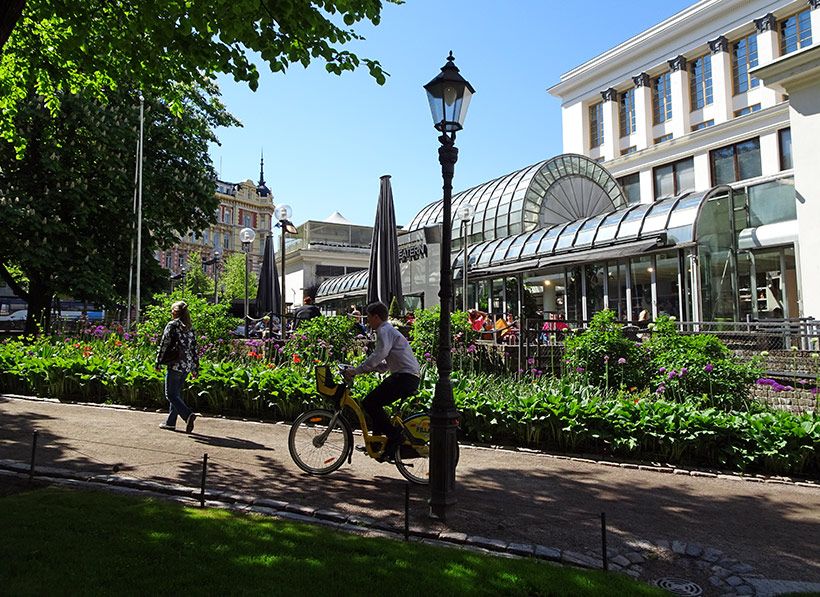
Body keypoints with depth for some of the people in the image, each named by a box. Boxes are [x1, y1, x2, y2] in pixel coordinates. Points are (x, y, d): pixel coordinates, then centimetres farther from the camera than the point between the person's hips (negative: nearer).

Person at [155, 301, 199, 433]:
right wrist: (195, 368, 17)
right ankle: (170, 422, 21)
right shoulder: (189, 327, 12)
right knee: (176, 393, 15)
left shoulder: (172, 325, -7)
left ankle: (188, 415, -20)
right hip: (187, 366, 7)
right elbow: (194, 348, 13)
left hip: (175, 364, -7)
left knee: (171, 394, -2)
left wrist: (158, 362, -2)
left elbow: (164, 345, -10)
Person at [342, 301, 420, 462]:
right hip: (410, 378, 11)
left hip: (404, 377, -11)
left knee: (369, 403, -12)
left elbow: (379, 354, -25)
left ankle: (394, 437, -10)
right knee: (375, 403, 17)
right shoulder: (388, 331, 26)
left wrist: (357, 370, -23)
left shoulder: (385, 331, -6)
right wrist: (363, 369, 14)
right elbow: (385, 364, 23)